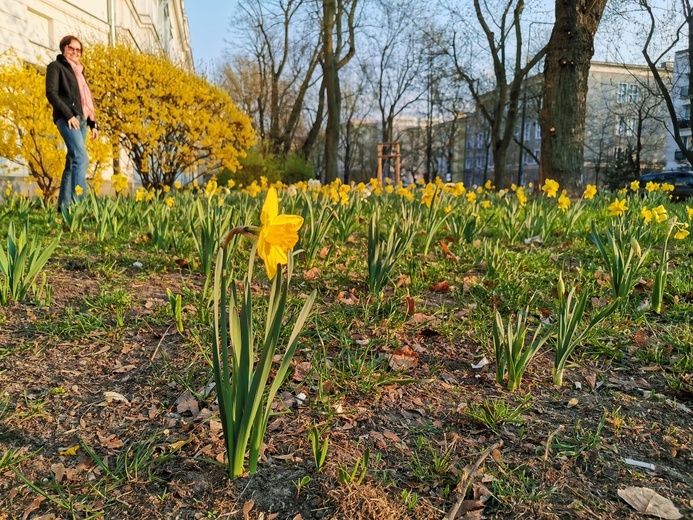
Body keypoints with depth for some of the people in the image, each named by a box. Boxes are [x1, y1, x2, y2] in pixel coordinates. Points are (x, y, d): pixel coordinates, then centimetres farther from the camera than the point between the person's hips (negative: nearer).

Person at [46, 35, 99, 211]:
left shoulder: (78, 71, 26)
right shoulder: (56, 66, 6)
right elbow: (51, 93, -6)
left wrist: (93, 123, 15)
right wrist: (68, 114, -17)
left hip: (80, 119, 7)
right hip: (67, 118, -7)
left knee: (72, 163, 3)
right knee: (81, 158, -23)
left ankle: (64, 205, 4)